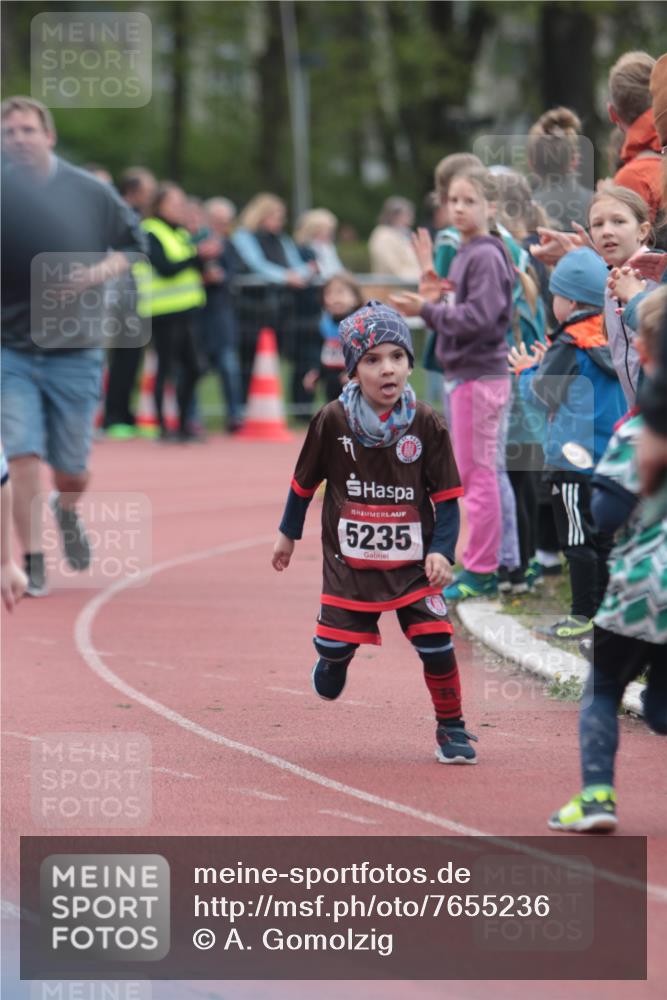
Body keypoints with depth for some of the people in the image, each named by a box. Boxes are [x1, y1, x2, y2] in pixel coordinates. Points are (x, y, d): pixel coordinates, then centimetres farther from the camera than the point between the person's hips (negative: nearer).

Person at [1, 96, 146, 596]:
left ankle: (67, 511, 44)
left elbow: (133, 245, 8)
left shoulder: (91, 193, -2)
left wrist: (100, 273, -9)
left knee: (71, 470, 8)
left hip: (76, 353, 1)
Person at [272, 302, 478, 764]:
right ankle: (334, 658, 44)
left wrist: (441, 552, -16)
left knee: (437, 644, -7)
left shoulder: (427, 426, -10)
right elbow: (305, 480, 6)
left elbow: (447, 499, -4)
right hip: (350, 561, 0)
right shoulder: (333, 422, -10)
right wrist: (288, 534, 14)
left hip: (412, 564, 0)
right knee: (335, 646, 6)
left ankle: (451, 728, 12)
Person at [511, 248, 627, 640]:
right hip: (615, 457, 7)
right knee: (605, 538, 13)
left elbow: (544, 395, -5)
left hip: (575, 460, -7)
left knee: (578, 540, -1)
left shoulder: (569, 346, -15)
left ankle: (584, 616, 1)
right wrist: (546, 367, 22)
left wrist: (527, 371, 14)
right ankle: (607, 610, 17)